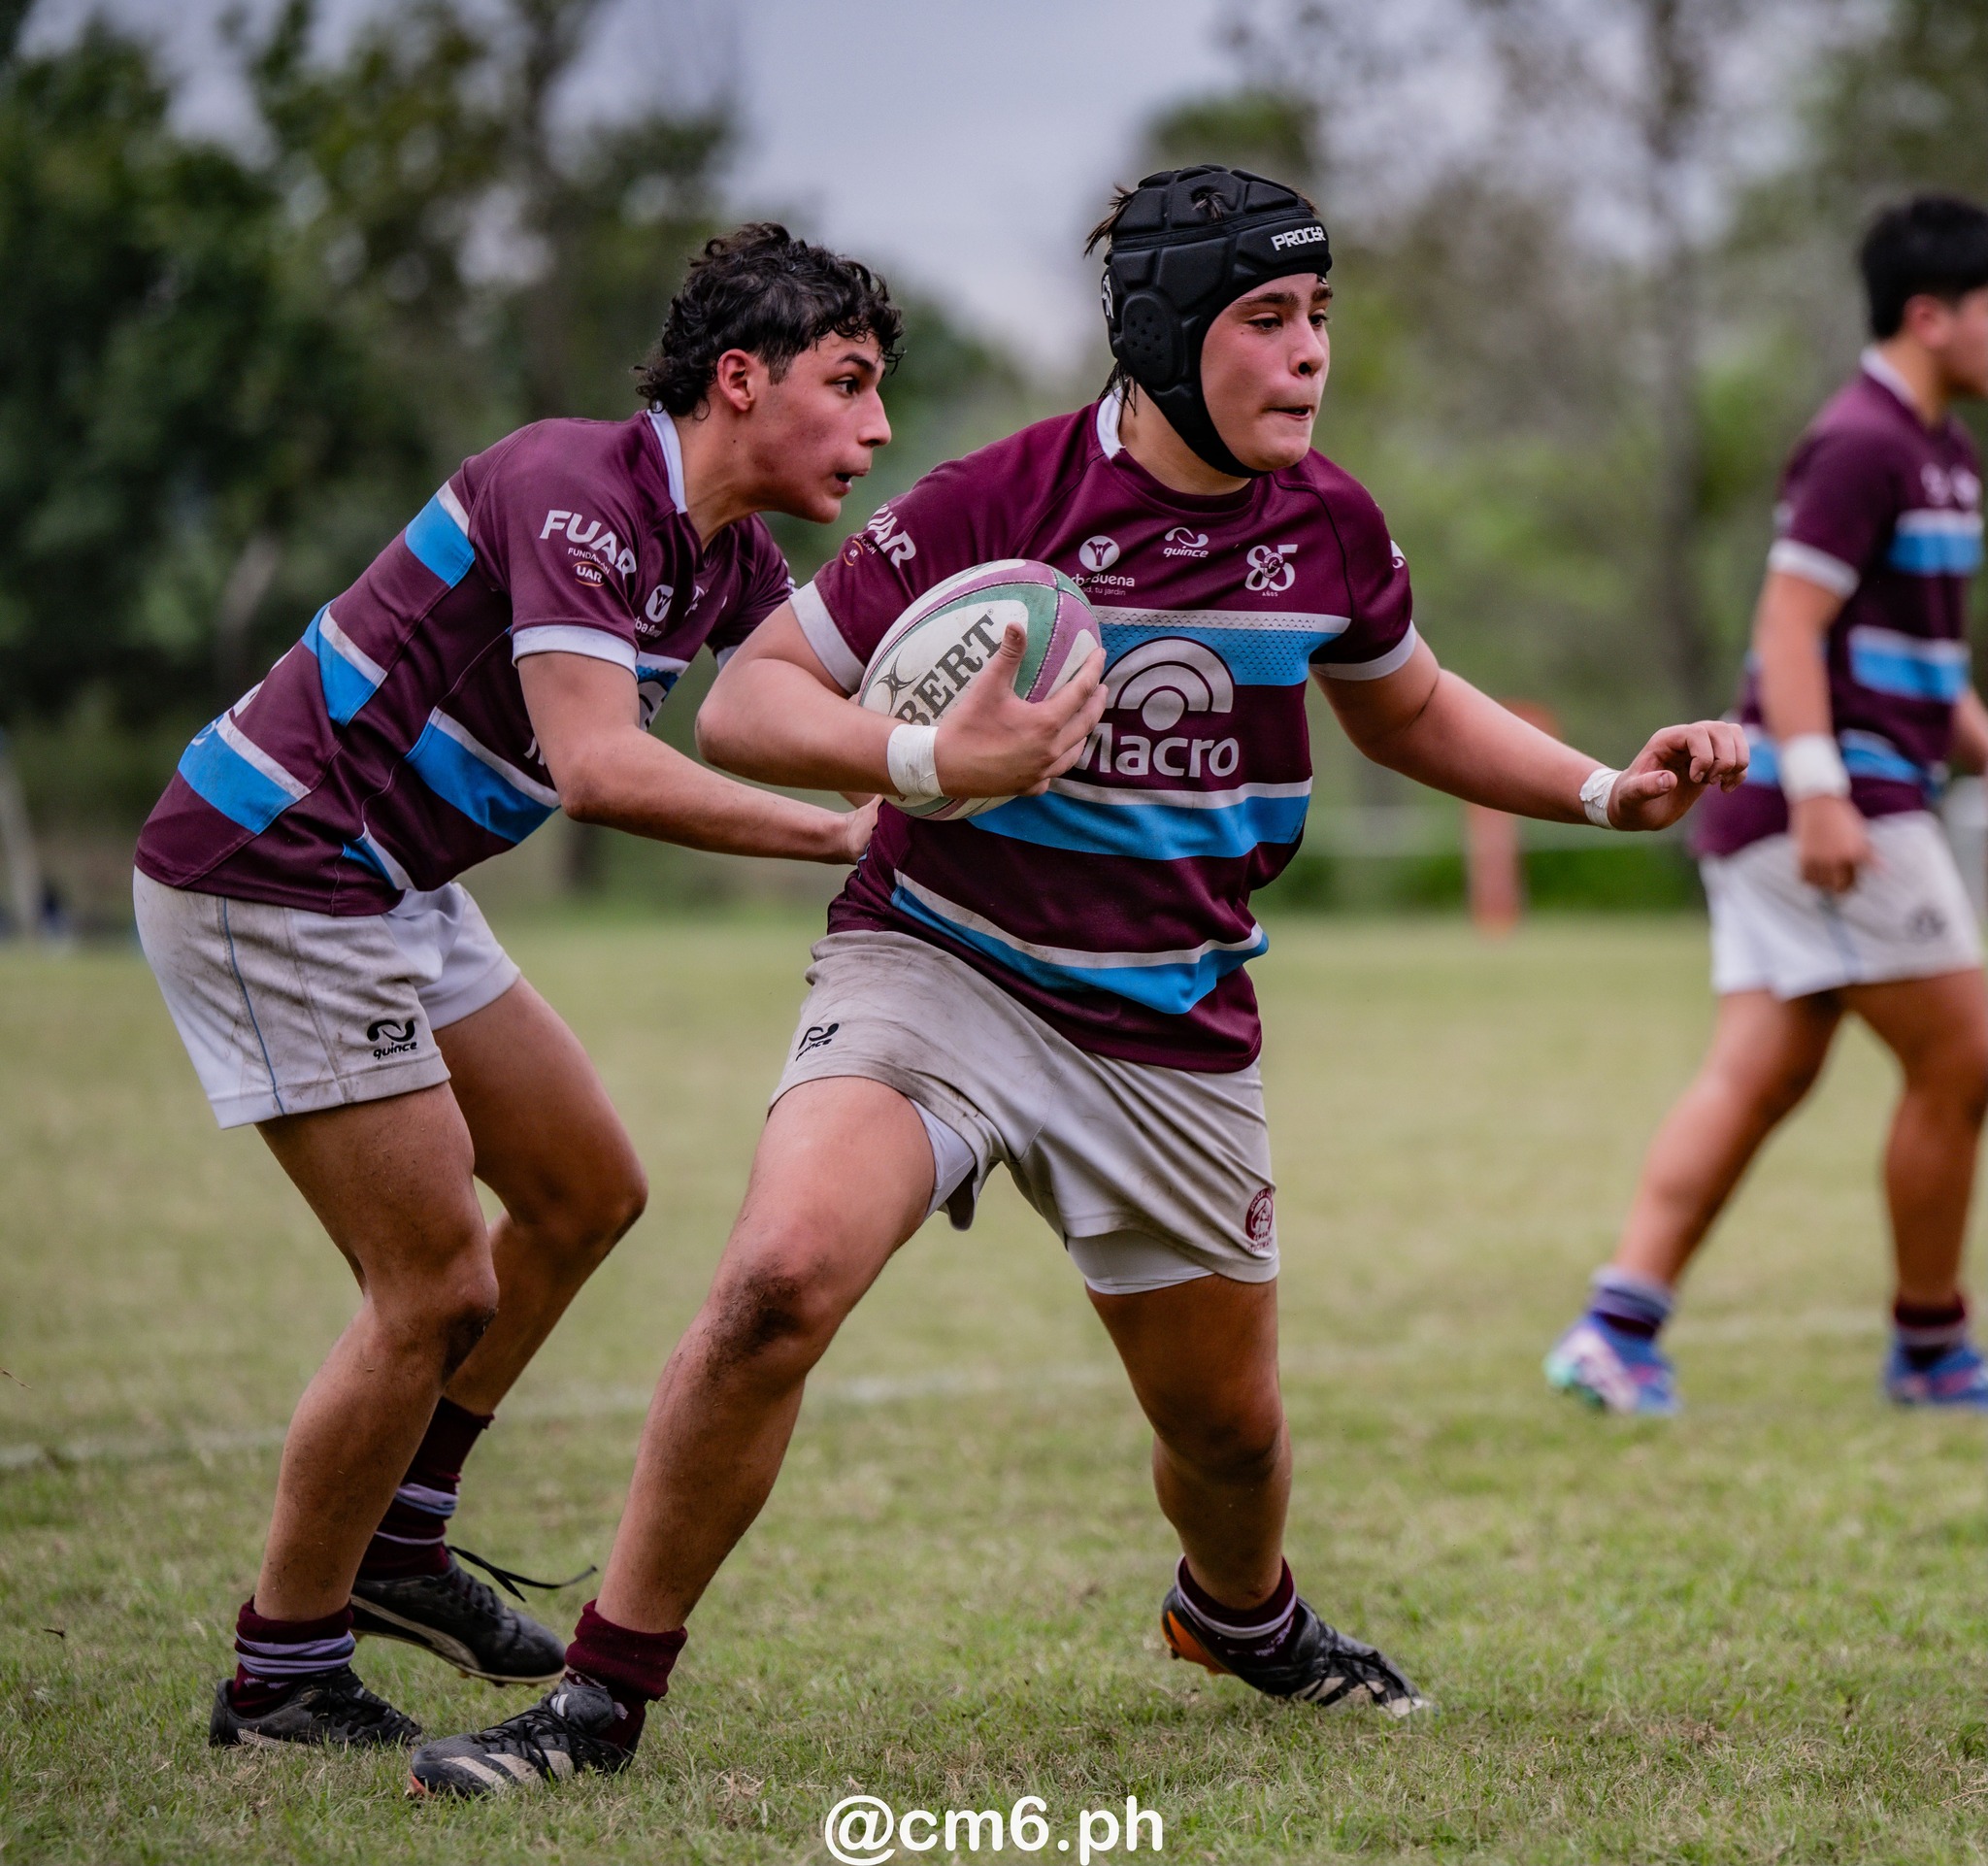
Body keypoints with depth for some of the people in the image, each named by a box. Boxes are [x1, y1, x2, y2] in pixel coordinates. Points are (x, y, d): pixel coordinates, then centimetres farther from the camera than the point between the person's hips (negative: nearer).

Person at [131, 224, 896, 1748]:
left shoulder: (730, 552, 8)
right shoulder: (581, 493, -23)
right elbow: (595, 765, -34)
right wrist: (837, 835, -32)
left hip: (391, 884, 10)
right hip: (269, 880, -10)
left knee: (587, 1192, 17)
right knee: (440, 1290, -8)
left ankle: (396, 1541, 30)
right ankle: (282, 1676, 7)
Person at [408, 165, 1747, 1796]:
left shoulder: (1329, 523, -1)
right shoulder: (1001, 500, -17)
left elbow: (1409, 711, 20)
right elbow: (748, 698, -13)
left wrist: (1608, 791, 8)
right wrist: (931, 762, -31)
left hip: (1174, 1033, 4)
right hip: (937, 971, -4)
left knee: (1226, 1423, 11)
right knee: (780, 1278, -28)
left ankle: (1242, 1616, 50)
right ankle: (602, 1699, -15)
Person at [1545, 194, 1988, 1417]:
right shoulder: (1863, 445, -12)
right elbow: (1791, 622, -19)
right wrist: (1819, 790, -26)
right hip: (1837, 796, -10)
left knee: (1759, 1077, 4)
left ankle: (1620, 1324, -2)